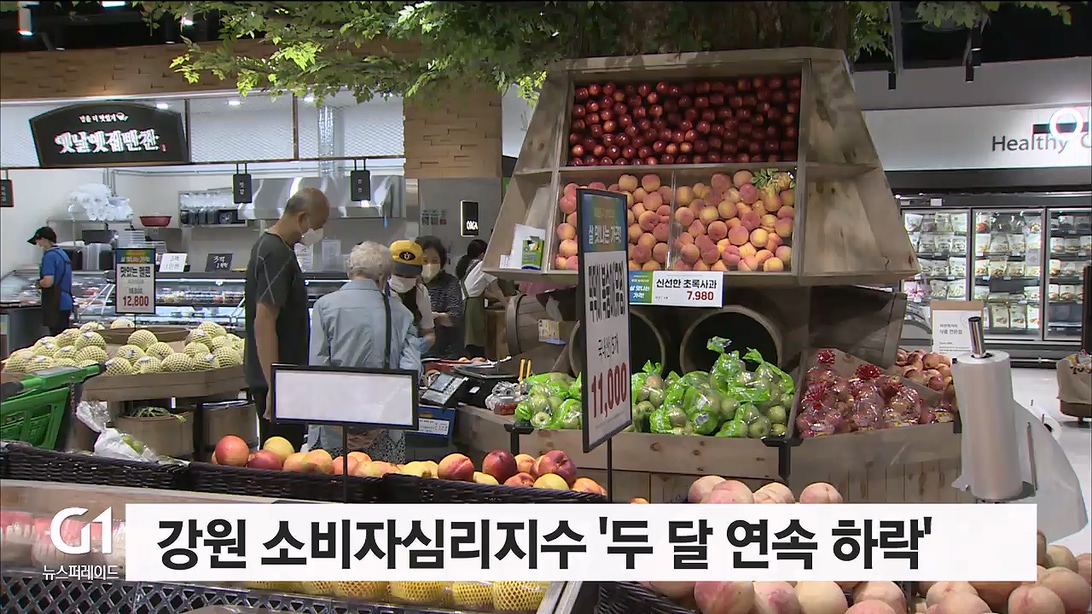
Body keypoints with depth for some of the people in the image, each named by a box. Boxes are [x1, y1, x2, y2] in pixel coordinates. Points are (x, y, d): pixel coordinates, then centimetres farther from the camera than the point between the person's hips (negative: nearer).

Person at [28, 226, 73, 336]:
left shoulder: (50, 256, -13)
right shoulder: (62, 253, 15)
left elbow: (48, 282, -21)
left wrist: (39, 283, -1)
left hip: (56, 305, -9)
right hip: (66, 303, 9)